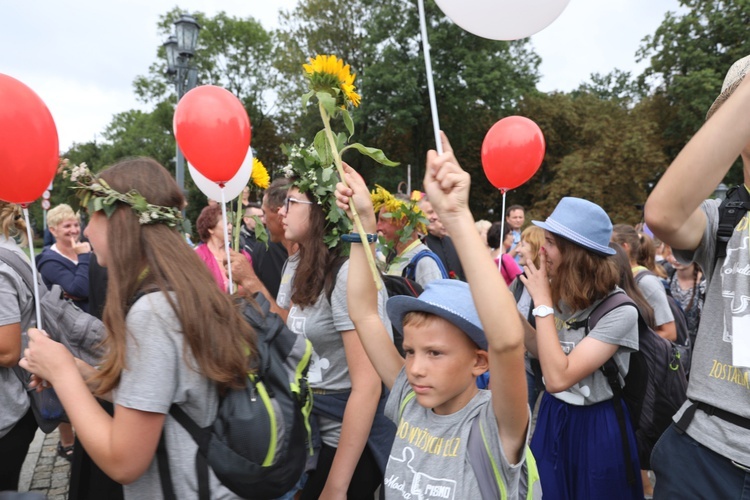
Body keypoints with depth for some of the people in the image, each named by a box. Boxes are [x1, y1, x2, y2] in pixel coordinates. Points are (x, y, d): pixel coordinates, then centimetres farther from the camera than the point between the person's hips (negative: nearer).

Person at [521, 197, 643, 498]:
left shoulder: (619, 311, -25)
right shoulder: (563, 295, -4)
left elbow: (558, 378, -31)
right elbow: (542, 352, 7)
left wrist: (542, 302, -28)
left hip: (595, 427, -6)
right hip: (552, 417, 6)